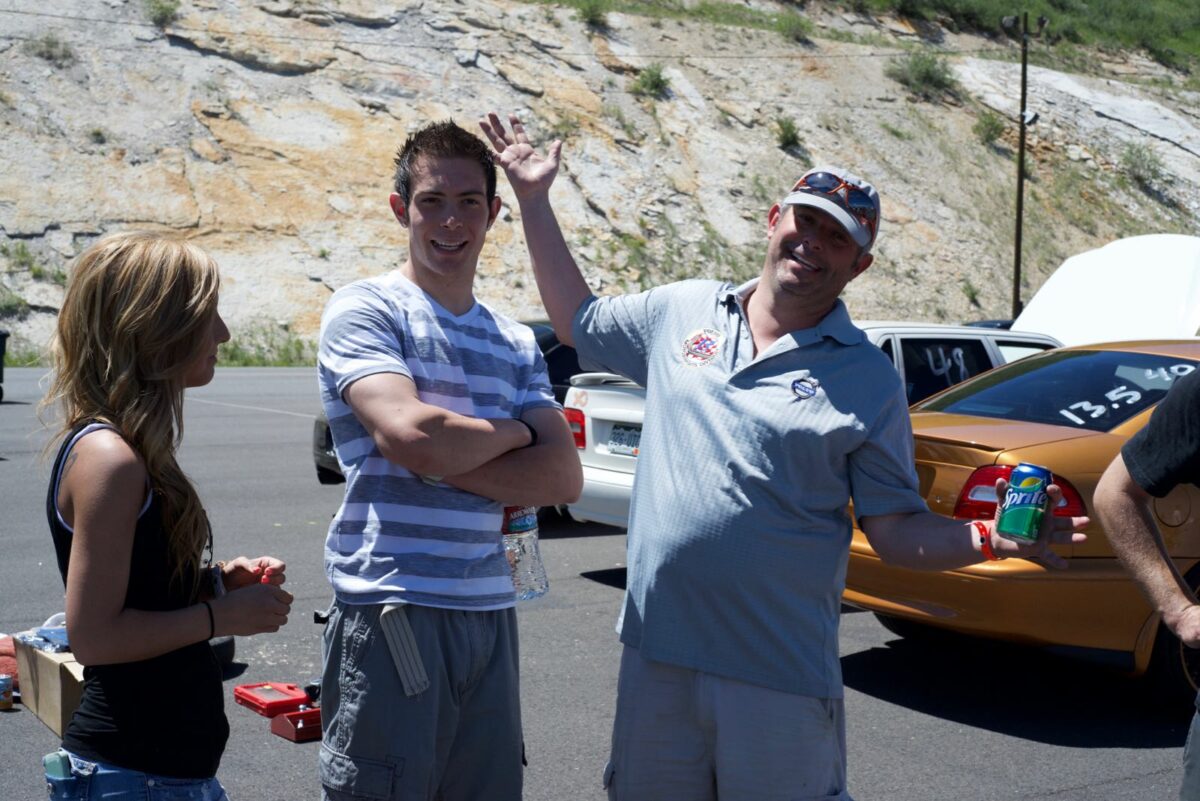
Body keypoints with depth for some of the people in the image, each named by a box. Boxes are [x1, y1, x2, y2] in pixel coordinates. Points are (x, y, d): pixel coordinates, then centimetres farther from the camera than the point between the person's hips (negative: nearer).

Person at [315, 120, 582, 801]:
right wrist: (514, 432, -2)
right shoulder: (366, 309, -3)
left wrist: (448, 458, -11)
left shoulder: (516, 343, 14)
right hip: (392, 609, -5)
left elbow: (564, 477, 2)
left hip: (490, 613, 6)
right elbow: (409, 434, -19)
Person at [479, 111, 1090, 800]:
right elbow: (579, 320, 19)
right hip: (656, 657, 3)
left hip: (781, 676, -3)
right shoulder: (684, 311, 5)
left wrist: (987, 538, -21)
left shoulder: (869, 381, -3)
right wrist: (535, 198, 15)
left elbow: (897, 530, -2)